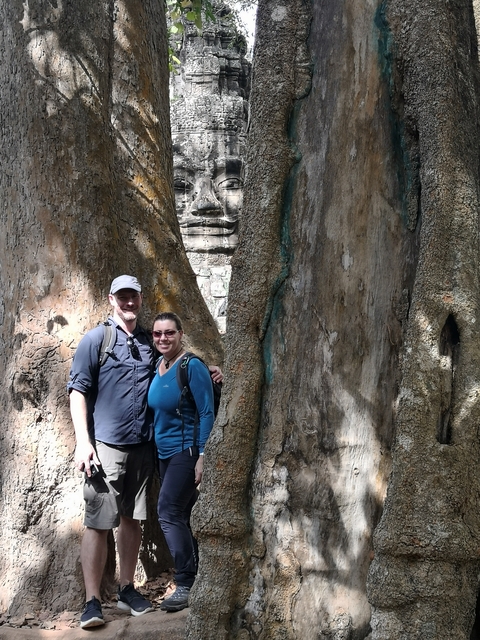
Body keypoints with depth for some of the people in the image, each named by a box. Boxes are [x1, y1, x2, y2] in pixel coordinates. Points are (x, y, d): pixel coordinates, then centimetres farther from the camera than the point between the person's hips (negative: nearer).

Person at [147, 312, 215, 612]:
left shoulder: (193, 367, -14)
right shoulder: (157, 367, 8)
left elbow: (207, 413, -15)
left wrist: (203, 456, -20)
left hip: (186, 450, -8)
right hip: (165, 452, 8)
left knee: (169, 512, -14)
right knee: (181, 517, 10)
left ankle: (186, 585, -6)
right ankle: (197, 579, 20)